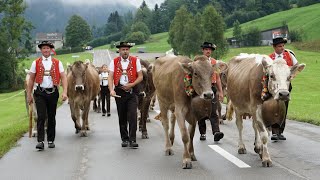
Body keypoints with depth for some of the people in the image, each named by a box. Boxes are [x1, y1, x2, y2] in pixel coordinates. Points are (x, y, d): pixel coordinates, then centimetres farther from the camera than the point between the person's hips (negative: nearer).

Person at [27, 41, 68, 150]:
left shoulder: (57, 63, 5)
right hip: (40, 93, -1)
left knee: (51, 117, 9)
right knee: (41, 117, -10)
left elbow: (63, 78, 3)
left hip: (53, 92, 1)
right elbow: (31, 79, 8)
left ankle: (51, 140, 19)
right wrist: (29, 95, 6)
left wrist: (64, 92, -9)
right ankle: (40, 141, -11)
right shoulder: (36, 63, 5)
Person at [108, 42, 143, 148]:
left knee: (132, 115, -12)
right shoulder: (114, 62, 6)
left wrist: (131, 85, -11)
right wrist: (111, 90, -17)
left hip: (132, 92, -2)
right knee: (122, 117, 9)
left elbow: (140, 76, 4)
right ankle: (124, 139, 20)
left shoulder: (135, 61, 4)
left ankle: (132, 140, -9)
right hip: (119, 92, 2)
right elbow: (110, 77, -1)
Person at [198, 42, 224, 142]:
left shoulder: (214, 62, 12)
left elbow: (217, 78, 15)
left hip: (212, 89, 1)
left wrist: (220, 92, 10)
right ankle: (202, 133, 18)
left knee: (213, 112, -9)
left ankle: (216, 133, -19)